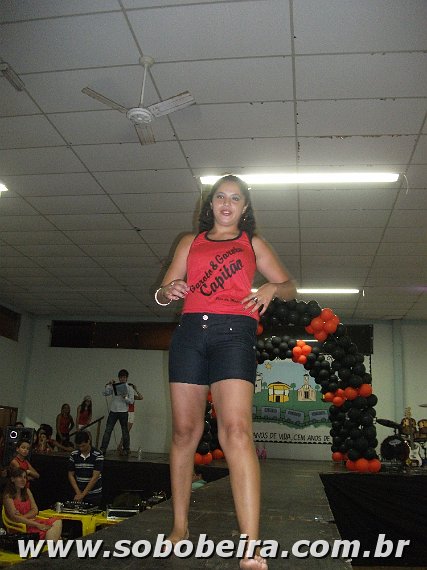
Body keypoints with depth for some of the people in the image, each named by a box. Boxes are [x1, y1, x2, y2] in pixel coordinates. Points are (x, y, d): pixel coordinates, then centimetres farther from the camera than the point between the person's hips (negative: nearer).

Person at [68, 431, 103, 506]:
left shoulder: (98, 455, -12)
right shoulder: (73, 455, 0)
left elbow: (95, 477, -16)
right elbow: (71, 475, 3)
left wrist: (83, 494, -20)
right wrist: (78, 492, -7)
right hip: (78, 494, 3)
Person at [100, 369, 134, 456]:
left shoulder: (129, 388, 3)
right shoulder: (114, 386, 9)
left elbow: (131, 401, -3)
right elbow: (104, 393, 2)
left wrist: (125, 397, -21)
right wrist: (107, 386, -12)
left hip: (123, 412, -2)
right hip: (113, 411, 2)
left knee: (125, 431, 5)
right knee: (108, 430, -3)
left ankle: (126, 449, 15)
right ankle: (103, 449, -1)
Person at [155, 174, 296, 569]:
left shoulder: (253, 243, 19)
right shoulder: (190, 242, 22)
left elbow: (290, 288, 18)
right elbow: (162, 293, 18)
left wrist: (272, 288, -5)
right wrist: (169, 291, -7)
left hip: (234, 332, -3)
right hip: (190, 331, 3)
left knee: (236, 428, -20)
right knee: (185, 431, 3)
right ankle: (180, 528, 17)